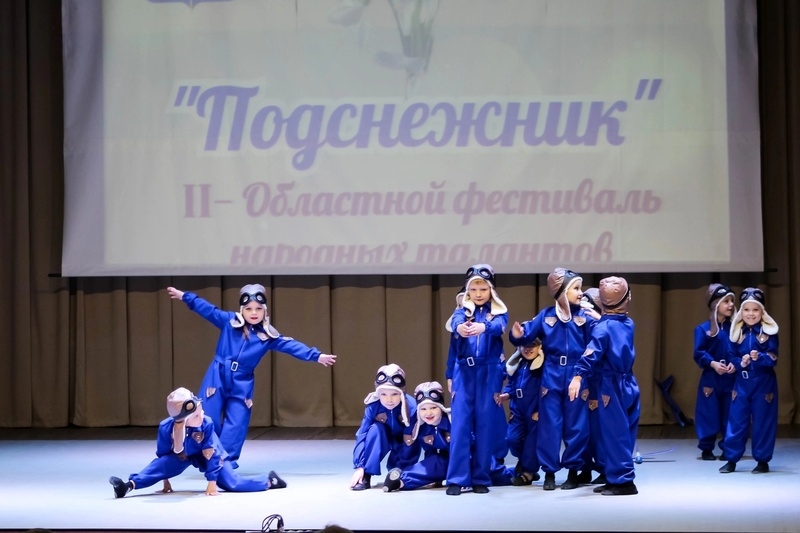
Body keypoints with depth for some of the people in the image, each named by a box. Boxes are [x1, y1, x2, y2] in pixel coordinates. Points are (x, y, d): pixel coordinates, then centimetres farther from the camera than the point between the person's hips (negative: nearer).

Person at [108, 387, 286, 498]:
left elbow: (211, 454, -28)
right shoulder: (166, 427, -29)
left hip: (209, 454, -2)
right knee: (160, 464, -28)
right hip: (180, 456, 2)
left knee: (231, 483, -17)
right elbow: (163, 455, -13)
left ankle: (269, 481, -1)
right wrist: (165, 480, -5)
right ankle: (130, 485, -37)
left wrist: (212, 483, -25)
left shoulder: (206, 424, -35)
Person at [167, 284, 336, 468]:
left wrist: (316, 356, -9)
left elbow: (292, 346, -1)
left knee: (235, 424, -1)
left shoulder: (268, 336, 2)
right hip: (217, 377, -1)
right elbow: (207, 309, 4)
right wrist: (184, 296, 4)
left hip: (242, 384, 1)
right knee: (208, 420, 0)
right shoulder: (229, 321, 1)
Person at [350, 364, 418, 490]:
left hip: (405, 443, -1)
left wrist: (398, 469, -32)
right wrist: (359, 467, -35)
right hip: (383, 440, 1)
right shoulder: (373, 406, -28)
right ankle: (365, 476, -26)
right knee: (375, 429, -32)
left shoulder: (411, 407, -33)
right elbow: (362, 435, -27)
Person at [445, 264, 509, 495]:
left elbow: (498, 327, -18)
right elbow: (455, 323, -17)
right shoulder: (462, 311, 8)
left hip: (489, 374, 0)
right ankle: (456, 478, -4)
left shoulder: (499, 313, 6)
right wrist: (460, 327, -43)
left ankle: (481, 478, 7)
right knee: (461, 424, -5)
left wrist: (483, 327, -43)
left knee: (485, 425, 0)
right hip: (464, 373, 0)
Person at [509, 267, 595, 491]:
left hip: (576, 377, -1)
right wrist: (517, 335, -20)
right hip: (551, 377, 1)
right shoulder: (546, 315, 3)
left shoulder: (584, 317, 1)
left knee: (576, 425, 4)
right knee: (550, 425, 3)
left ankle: (573, 471, 14)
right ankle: (549, 472, 10)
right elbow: (526, 334, -1)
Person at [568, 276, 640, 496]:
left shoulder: (603, 328, -13)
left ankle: (623, 481, -5)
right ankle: (615, 478, 18)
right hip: (629, 385, 7)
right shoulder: (628, 324, 7)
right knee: (624, 434, 12)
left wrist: (578, 376, -34)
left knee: (615, 435, -3)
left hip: (611, 387, -7)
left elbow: (591, 354, -26)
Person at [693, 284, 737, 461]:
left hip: (731, 378, 3)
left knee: (730, 415, 5)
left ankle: (728, 449, 14)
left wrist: (735, 363, -14)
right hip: (710, 378, -3)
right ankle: (706, 449, 11)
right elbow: (698, 354, -6)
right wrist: (712, 363, -20)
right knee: (709, 414, 0)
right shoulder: (703, 329, -4)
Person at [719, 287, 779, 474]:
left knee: (762, 422, 3)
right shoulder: (736, 332, 2)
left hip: (764, 383, -3)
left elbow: (773, 359, -11)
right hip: (741, 383, 3)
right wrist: (740, 363, -16)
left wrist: (760, 357, -29)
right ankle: (731, 459, 11)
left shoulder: (769, 331, -7)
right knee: (736, 421, 4)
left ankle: (762, 460, 12)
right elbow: (731, 357, 4)